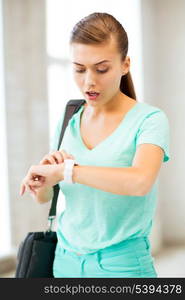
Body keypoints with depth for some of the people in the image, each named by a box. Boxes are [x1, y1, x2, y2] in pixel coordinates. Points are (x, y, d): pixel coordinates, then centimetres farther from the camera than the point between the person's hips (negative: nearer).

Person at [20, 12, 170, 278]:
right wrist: (43, 175, -14)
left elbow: (140, 181, -32)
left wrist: (64, 170, -26)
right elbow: (44, 197, 8)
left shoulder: (149, 120, -13)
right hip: (66, 260, 5)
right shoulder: (68, 122, 3)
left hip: (122, 265, -4)